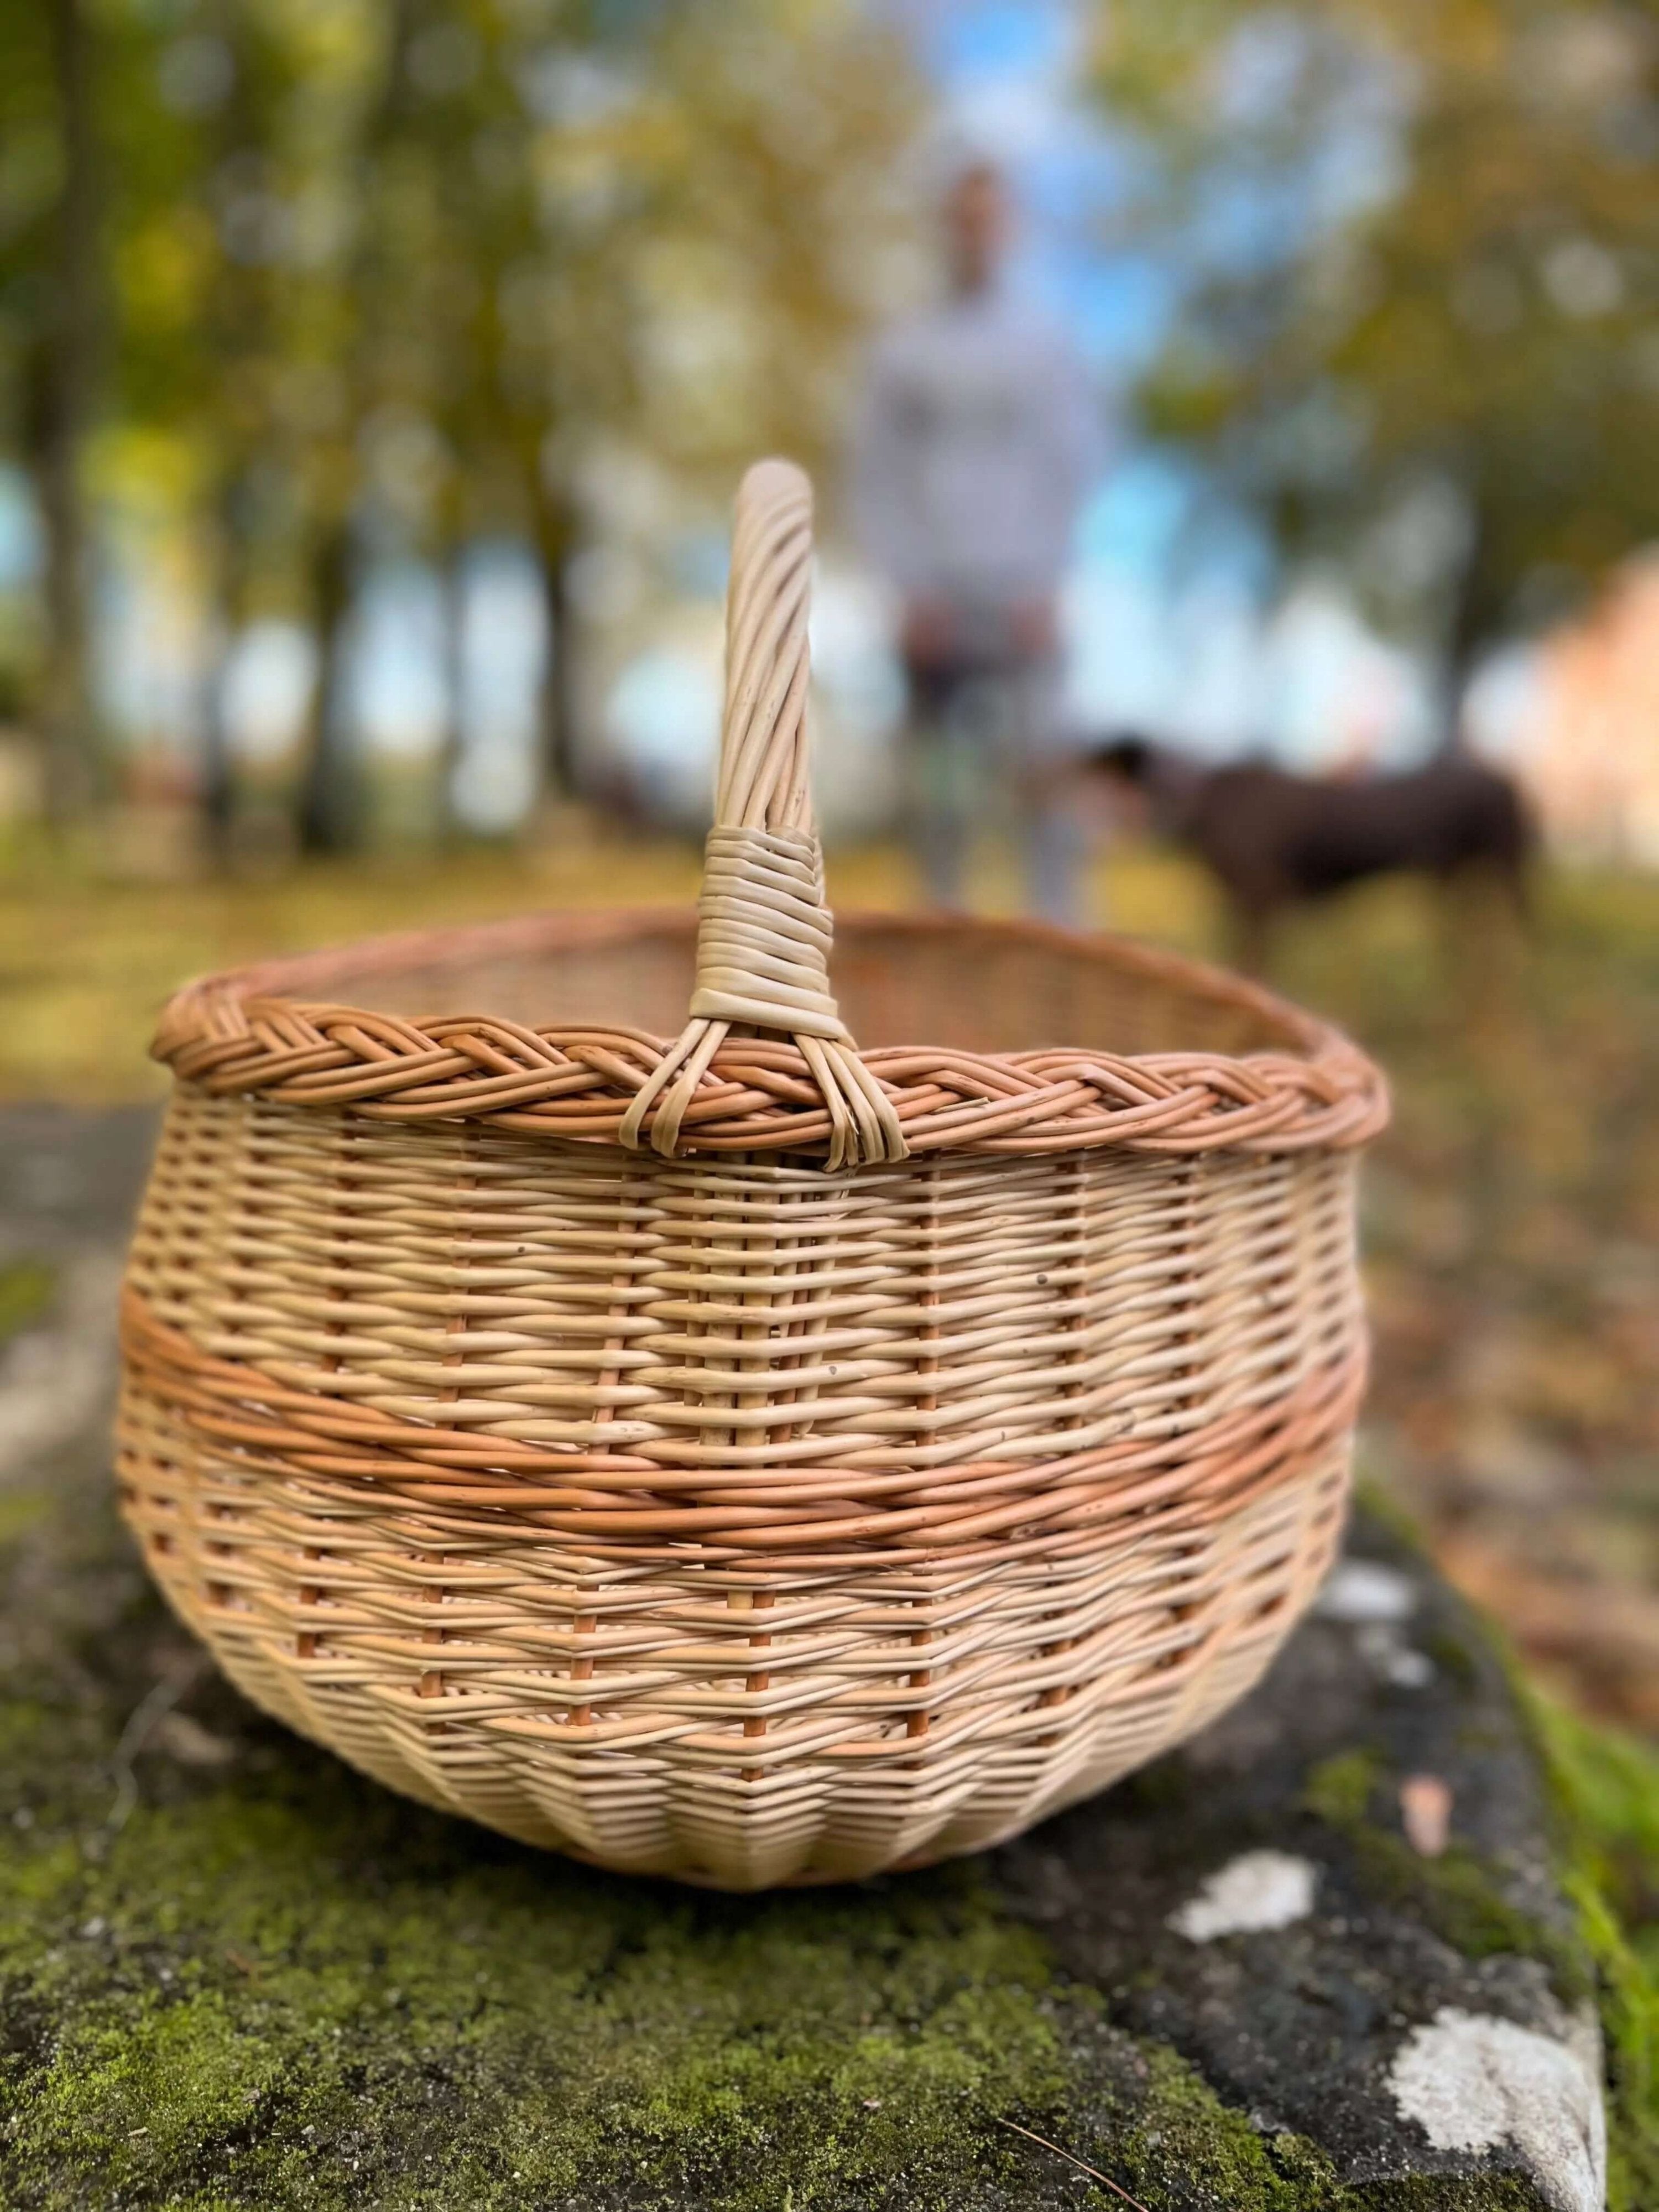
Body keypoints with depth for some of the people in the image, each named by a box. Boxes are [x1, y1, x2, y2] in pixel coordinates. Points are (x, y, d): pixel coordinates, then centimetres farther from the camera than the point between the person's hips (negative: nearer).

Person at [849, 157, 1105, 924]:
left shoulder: (1046, 345, 10)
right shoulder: (898, 352, 11)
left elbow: (1076, 471, 6)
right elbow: (875, 482, 7)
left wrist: (1040, 587, -5)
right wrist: (912, 586, -5)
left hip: (1020, 597, -1)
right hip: (935, 602, 1)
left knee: (1040, 765, -13)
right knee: (937, 783, 1)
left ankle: (1056, 920, -9)